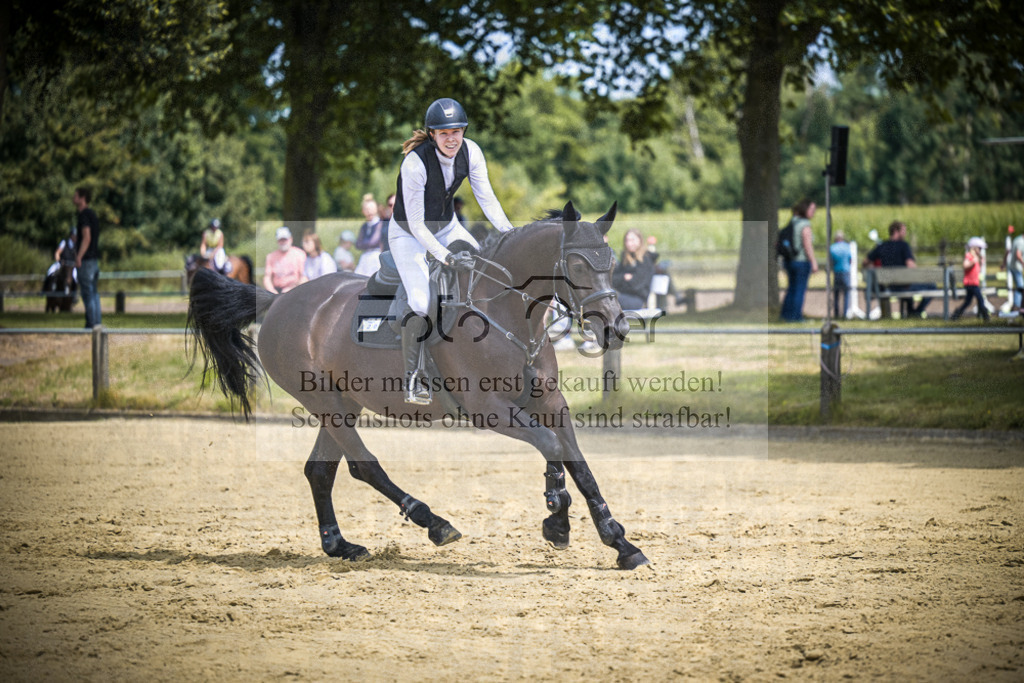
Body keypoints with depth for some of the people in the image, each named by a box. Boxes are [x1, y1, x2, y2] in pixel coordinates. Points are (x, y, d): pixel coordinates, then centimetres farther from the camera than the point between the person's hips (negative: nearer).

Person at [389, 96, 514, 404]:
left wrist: (508, 230, -24)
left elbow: (486, 197, -9)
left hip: (447, 226, 6)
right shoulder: (415, 163, -33)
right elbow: (416, 225, -30)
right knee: (421, 305, -20)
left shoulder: (470, 152, -17)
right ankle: (411, 380, -7)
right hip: (408, 233, -6)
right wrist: (447, 258, -38)